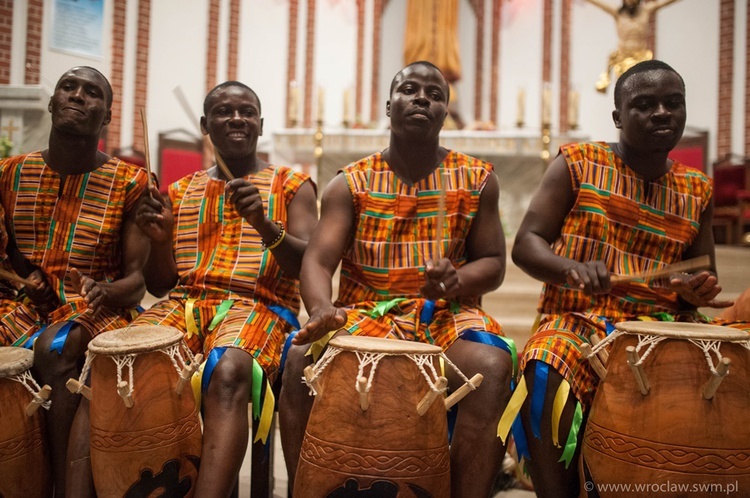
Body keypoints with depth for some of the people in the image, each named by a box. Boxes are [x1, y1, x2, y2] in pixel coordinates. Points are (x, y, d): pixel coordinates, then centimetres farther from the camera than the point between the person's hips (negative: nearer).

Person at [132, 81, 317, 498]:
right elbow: (161, 285, 18)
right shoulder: (181, 192, 19)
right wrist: (160, 239, -2)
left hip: (258, 306, -3)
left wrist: (264, 224, -21)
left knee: (228, 370, -37)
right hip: (183, 303, 4)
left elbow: (310, 264, -4)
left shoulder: (292, 185, 9)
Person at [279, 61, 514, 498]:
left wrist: (457, 280, -17)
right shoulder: (351, 183, 4)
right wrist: (322, 308, -31)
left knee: (493, 368, -32)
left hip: (448, 314, 0)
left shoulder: (477, 180, 6)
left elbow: (493, 264, 8)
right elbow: (317, 261, -7)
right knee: (301, 359, -28)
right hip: (366, 312, 1)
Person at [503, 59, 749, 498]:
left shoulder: (697, 190, 13)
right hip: (577, 318, -3)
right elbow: (525, 244, -3)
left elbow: (703, 276, 20)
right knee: (546, 374, -35)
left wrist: (698, 289, -6)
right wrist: (573, 269, -25)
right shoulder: (577, 164, 2)